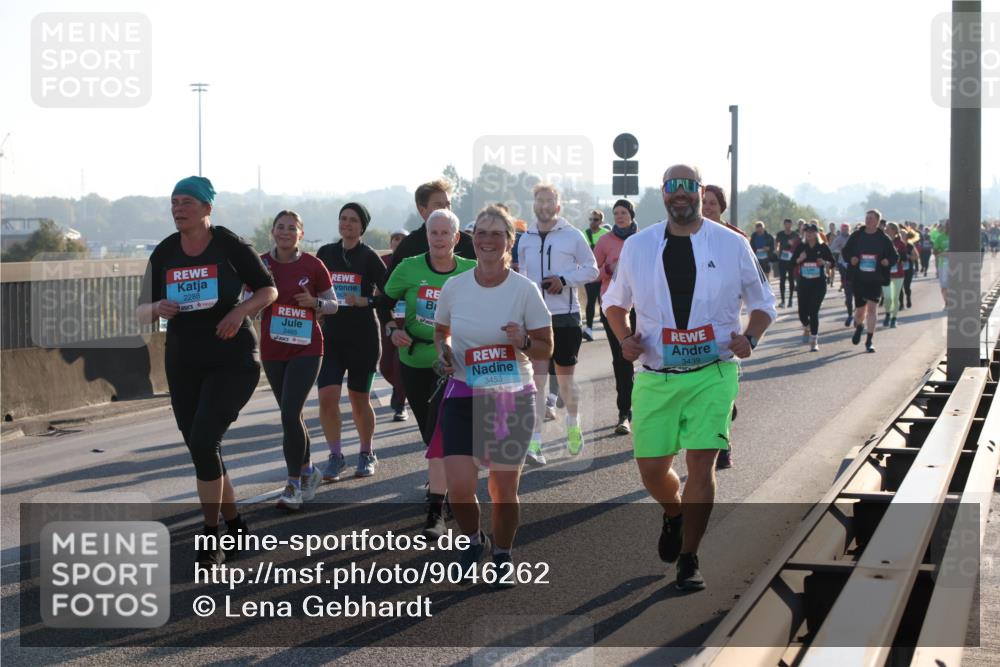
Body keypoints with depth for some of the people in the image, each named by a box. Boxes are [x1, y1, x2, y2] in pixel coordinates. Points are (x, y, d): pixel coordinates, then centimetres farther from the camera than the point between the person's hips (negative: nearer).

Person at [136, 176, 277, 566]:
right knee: (202, 450, 8)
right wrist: (157, 308, -16)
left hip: (233, 362, -5)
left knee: (203, 441, -18)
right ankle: (235, 528, 27)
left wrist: (241, 310, -17)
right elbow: (141, 312, 7)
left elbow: (269, 289, 2)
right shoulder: (164, 253, 4)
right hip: (183, 365, 5)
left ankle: (211, 537, -6)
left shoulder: (230, 246, -6)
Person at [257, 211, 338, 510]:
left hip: (306, 350, -4)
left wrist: (315, 302, -15)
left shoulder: (312, 266, -5)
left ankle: (294, 485, -6)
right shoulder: (261, 264, 1)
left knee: (290, 414, -14)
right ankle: (308, 471, 34)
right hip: (272, 351, 4)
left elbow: (333, 304, 6)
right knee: (291, 416, 14)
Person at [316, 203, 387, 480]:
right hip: (330, 335, 3)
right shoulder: (326, 253, 7)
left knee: (360, 399, 7)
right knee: (327, 397, -10)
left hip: (363, 336, -3)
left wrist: (363, 301, -19)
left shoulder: (369, 258, -3)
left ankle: (367, 454, 25)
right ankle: (335, 456, 3)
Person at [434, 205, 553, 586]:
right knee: (459, 487, -11)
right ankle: (473, 541, 19)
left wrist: (523, 342, -21)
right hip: (462, 397, 1)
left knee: (504, 489, 5)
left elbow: (546, 349, 0)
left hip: (512, 397, -1)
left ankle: (503, 557, 30)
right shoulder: (454, 287, 0)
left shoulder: (524, 290, -6)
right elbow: (441, 331, 17)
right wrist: (443, 351, -4)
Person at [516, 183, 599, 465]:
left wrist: (564, 279, -12)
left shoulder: (572, 235, -3)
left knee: (565, 377, 7)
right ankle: (534, 442, -9)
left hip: (566, 315, -2)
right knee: (537, 376, -7)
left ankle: (573, 424, 37)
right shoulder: (526, 239, 9)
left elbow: (592, 269, 0)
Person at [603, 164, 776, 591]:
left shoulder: (732, 245, 1)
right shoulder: (637, 247, 5)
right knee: (652, 469, 4)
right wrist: (625, 339, 0)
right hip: (655, 377, 2)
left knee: (701, 463, -10)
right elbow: (614, 301, 18)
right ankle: (674, 514, 39)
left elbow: (762, 303, 12)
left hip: (712, 374, -2)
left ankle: (688, 560, 3)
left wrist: (750, 338, -8)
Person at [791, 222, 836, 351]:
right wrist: (799, 259, -14)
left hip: (819, 283, -2)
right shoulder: (801, 247, 3)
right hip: (803, 283, 3)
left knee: (813, 311, -10)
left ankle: (814, 341, -2)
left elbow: (832, 263, 3)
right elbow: (792, 262, 6)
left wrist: (825, 263, -18)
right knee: (802, 312, 4)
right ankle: (806, 327, 40)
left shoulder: (823, 247, -2)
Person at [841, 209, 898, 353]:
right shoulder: (856, 236, 3)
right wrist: (850, 258, -11)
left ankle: (869, 341, 1)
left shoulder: (883, 239, 1)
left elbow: (895, 256, 7)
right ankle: (858, 326, 41)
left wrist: (888, 261, -15)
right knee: (860, 309, 4)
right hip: (858, 278, 1)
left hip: (875, 279, -1)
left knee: (872, 307, -7)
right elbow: (845, 251, 10)